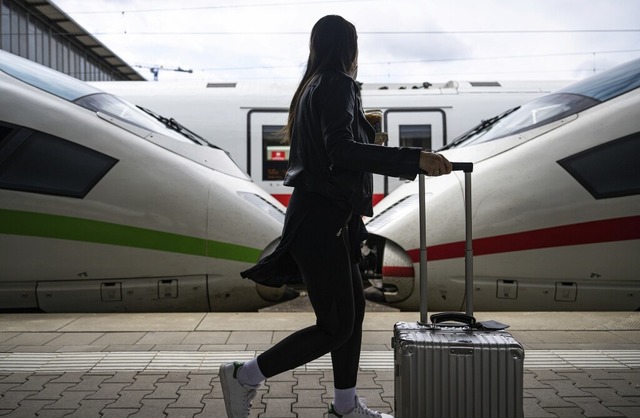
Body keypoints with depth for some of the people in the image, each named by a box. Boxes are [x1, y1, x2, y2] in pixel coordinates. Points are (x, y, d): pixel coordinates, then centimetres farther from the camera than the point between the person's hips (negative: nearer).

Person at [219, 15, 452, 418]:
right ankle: (245, 376, 7)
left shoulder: (313, 86, 16)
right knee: (336, 327, -3)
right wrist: (414, 159, -32)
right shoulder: (337, 85, -12)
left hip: (325, 217, 10)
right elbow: (341, 152, -28)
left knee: (354, 306, 17)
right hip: (321, 221, -10)